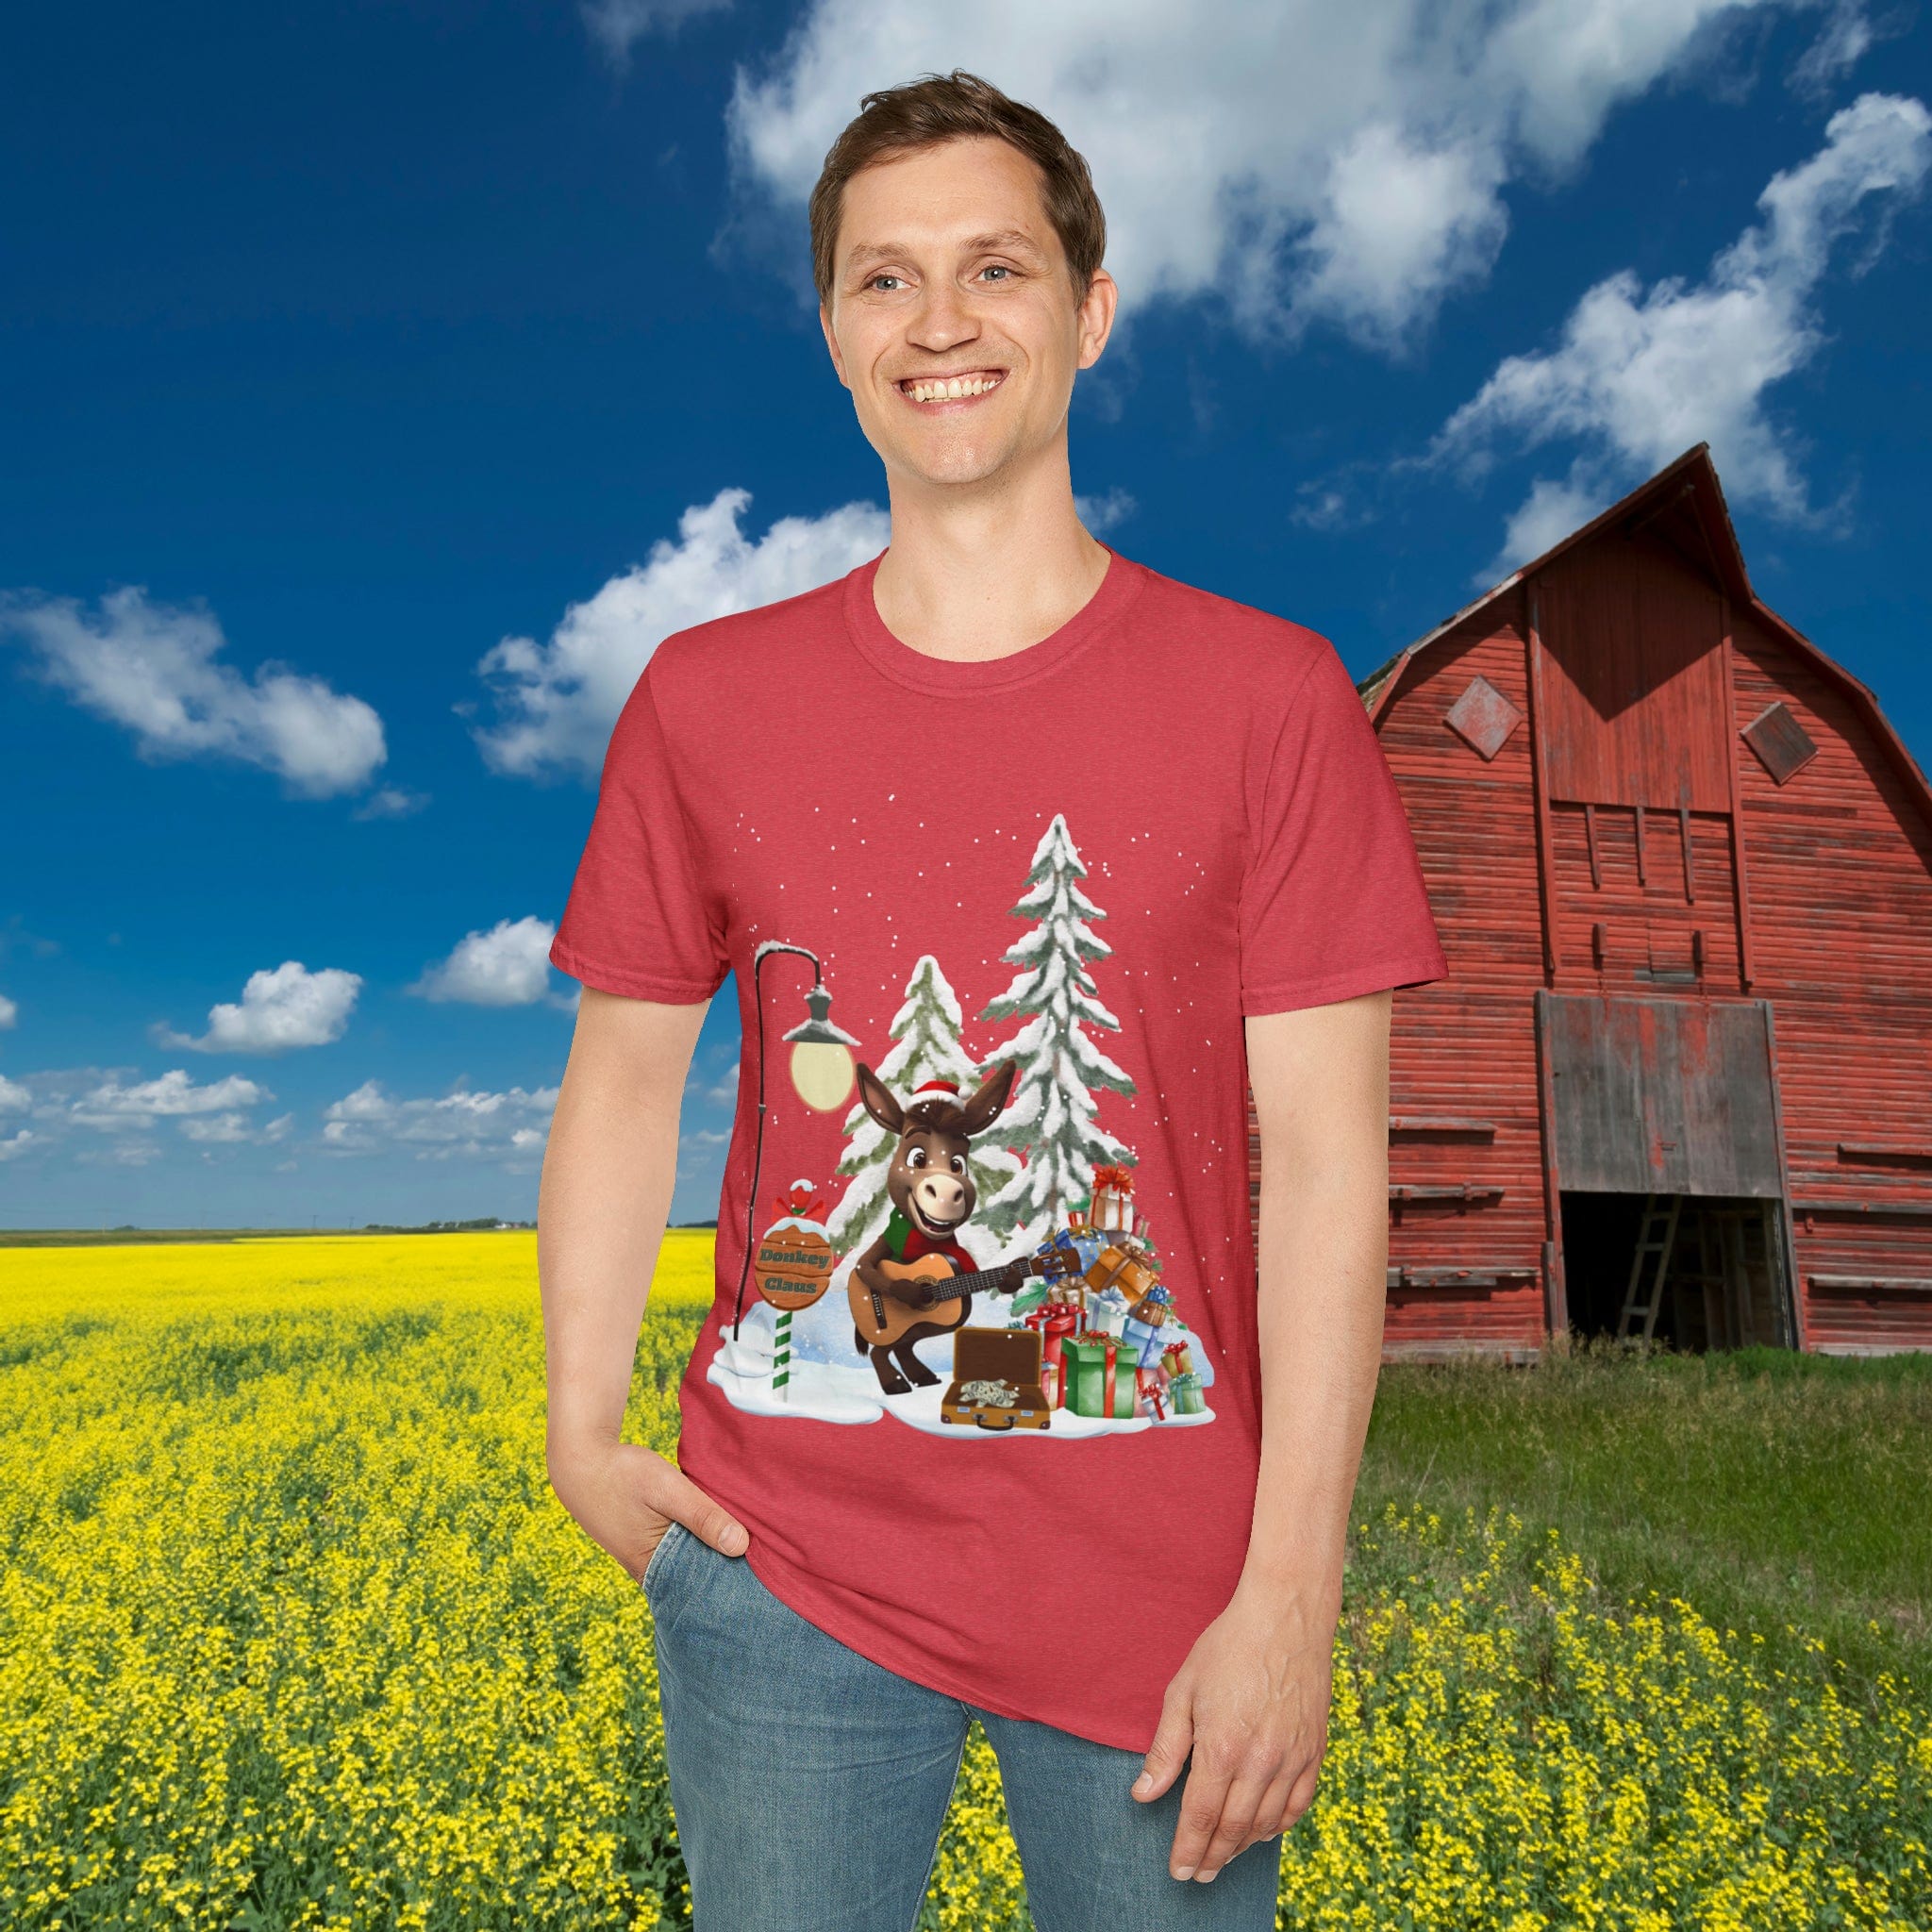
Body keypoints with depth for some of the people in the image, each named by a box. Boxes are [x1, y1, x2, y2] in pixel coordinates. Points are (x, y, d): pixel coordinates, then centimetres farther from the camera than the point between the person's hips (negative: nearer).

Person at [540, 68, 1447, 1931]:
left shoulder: (1269, 697, -5)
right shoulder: (703, 700, 1)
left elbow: (1325, 1154, -7)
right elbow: (623, 1075, 8)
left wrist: (1288, 1598, -9)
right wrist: (582, 1430, 1)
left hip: (1156, 1580, -1)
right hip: (785, 1562, 2)